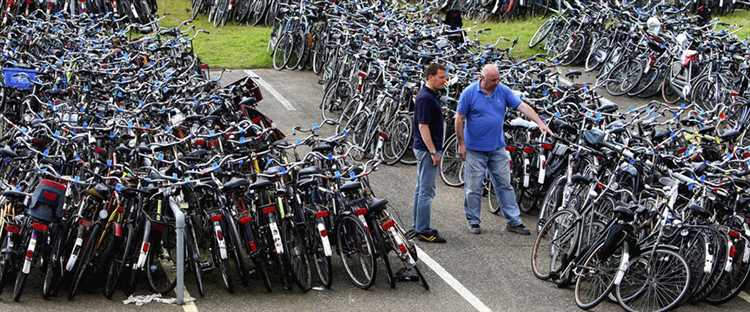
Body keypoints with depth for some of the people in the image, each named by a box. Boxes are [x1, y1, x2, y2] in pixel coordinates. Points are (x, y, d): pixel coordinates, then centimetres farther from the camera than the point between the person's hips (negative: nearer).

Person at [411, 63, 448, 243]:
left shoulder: (431, 95, 12)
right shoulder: (425, 98, -19)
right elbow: (423, 126, -22)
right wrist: (433, 152, -22)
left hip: (426, 149, 11)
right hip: (427, 149, -11)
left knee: (421, 189, 14)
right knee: (427, 191, -8)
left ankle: (419, 227, 21)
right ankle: (423, 231, -6)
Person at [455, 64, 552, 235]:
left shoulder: (503, 91, 0)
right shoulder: (469, 93, -9)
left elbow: (523, 106, -4)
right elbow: (459, 119, -5)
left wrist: (540, 123, -15)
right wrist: (461, 144, -6)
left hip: (498, 148, 3)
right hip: (475, 149, -3)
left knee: (505, 185, 7)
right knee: (474, 187, 3)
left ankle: (514, 221, 11)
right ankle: (473, 221, 15)